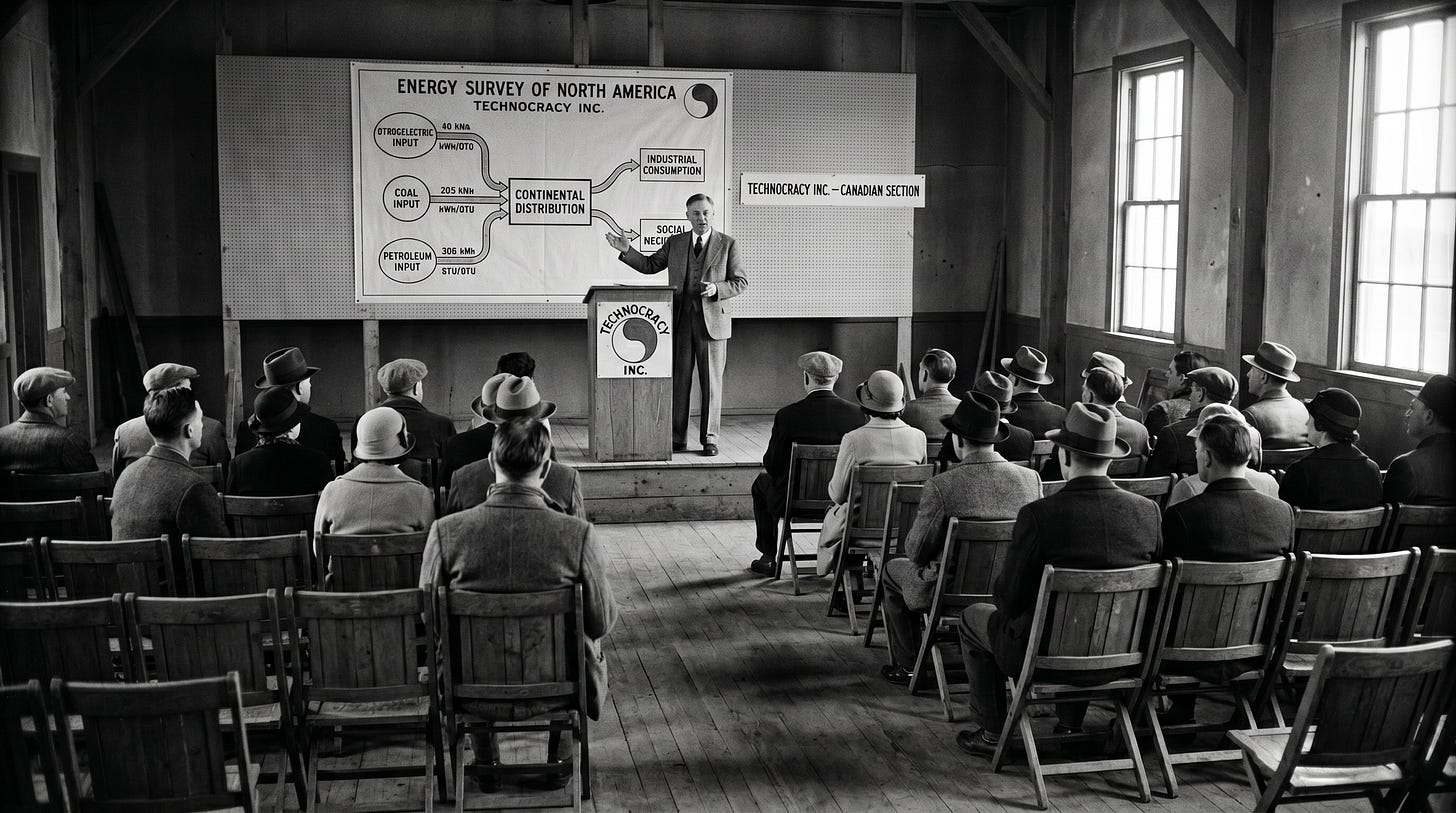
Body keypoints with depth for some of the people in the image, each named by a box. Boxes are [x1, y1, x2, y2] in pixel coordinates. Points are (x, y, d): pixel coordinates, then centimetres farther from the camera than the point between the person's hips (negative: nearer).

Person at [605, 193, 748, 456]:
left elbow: (741, 282, 2)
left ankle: (709, 439, 8)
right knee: (678, 381, 4)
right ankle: (677, 439, 11)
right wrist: (626, 250, 1)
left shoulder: (727, 244, 3)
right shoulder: (674, 243, 11)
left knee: (711, 382, 1)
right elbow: (649, 265, 14)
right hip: (680, 320, 2)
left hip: (712, 321, -2)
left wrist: (717, 289, -16)